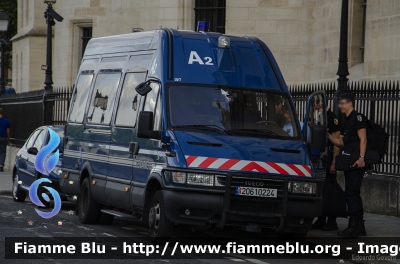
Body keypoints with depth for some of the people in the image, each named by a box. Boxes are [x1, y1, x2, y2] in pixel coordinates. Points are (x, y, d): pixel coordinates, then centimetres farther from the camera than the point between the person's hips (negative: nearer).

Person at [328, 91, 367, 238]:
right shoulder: (345, 121, 20)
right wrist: (328, 135, 7)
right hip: (348, 162, 10)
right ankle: (359, 227, 18)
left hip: (357, 163, -10)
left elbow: (363, 139, -15)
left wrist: (361, 157, -24)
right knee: (353, 194, 12)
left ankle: (353, 226, -11)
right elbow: (341, 142, 18)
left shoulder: (357, 118, -7)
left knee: (351, 194, -12)